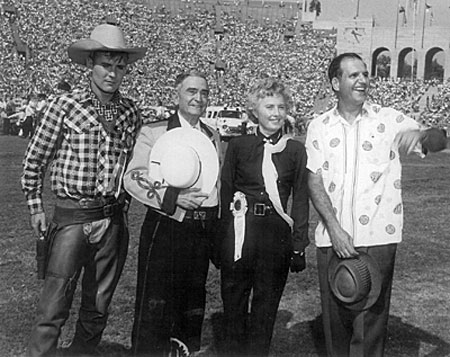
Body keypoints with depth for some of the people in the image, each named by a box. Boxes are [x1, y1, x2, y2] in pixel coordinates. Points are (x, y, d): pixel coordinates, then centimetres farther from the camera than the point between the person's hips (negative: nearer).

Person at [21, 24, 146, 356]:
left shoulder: (131, 112, 5)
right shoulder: (66, 105, -5)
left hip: (113, 218, 4)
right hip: (73, 216, -3)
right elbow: (34, 159, 2)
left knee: (98, 306, 13)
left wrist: (123, 203, 11)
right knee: (54, 307, -3)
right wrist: (36, 207, 3)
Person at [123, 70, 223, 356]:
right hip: (165, 228, -5)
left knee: (193, 304, 16)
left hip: (203, 230, 5)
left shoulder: (214, 137, 12)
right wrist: (172, 198, -23)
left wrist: (217, 231, 14)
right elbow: (133, 179, -11)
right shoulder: (153, 132, -4)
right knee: (155, 305, -2)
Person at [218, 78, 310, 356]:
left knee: (267, 305, 9)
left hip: (277, 235, 0)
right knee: (234, 303, 10)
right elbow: (224, 194, 4)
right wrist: (219, 240, 1)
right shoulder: (238, 146, 4)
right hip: (239, 232, 0)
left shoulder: (296, 150, 4)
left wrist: (299, 245, -1)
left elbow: (301, 199, 4)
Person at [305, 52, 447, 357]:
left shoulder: (389, 120, 2)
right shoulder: (319, 127, 5)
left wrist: (420, 135, -27)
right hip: (333, 237, 2)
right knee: (335, 316, 11)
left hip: (377, 238, -1)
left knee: (371, 317, 1)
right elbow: (315, 182, 0)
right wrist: (335, 229, -11)